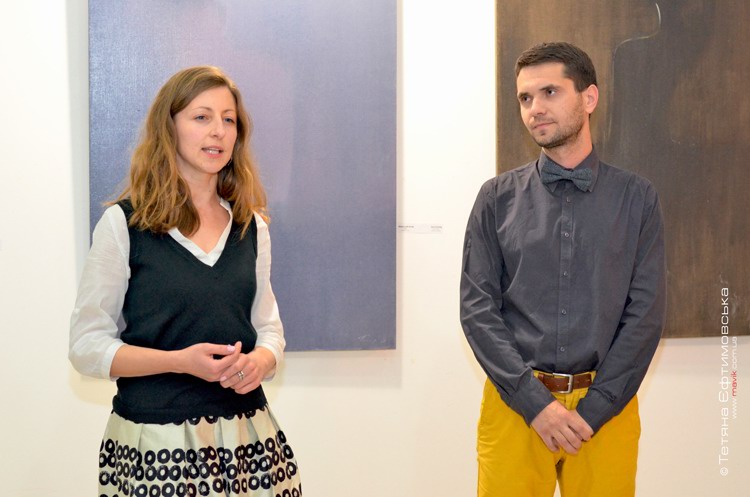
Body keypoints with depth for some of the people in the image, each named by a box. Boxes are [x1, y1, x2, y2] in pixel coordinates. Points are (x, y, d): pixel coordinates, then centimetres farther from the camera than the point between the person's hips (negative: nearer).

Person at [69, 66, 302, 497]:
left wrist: (260, 360, -9)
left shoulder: (252, 226, 9)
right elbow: (87, 345, -4)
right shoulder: (123, 224, -4)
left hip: (248, 435, 4)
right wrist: (180, 361, -18)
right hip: (156, 441, -3)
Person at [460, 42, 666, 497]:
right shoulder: (498, 199, 3)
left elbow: (646, 314, -2)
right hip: (514, 403, 0)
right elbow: (478, 309, -2)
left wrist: (592, 410, -9)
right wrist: (537, 404, -10)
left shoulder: (637, 198, 2)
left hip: (607, 407, 0)